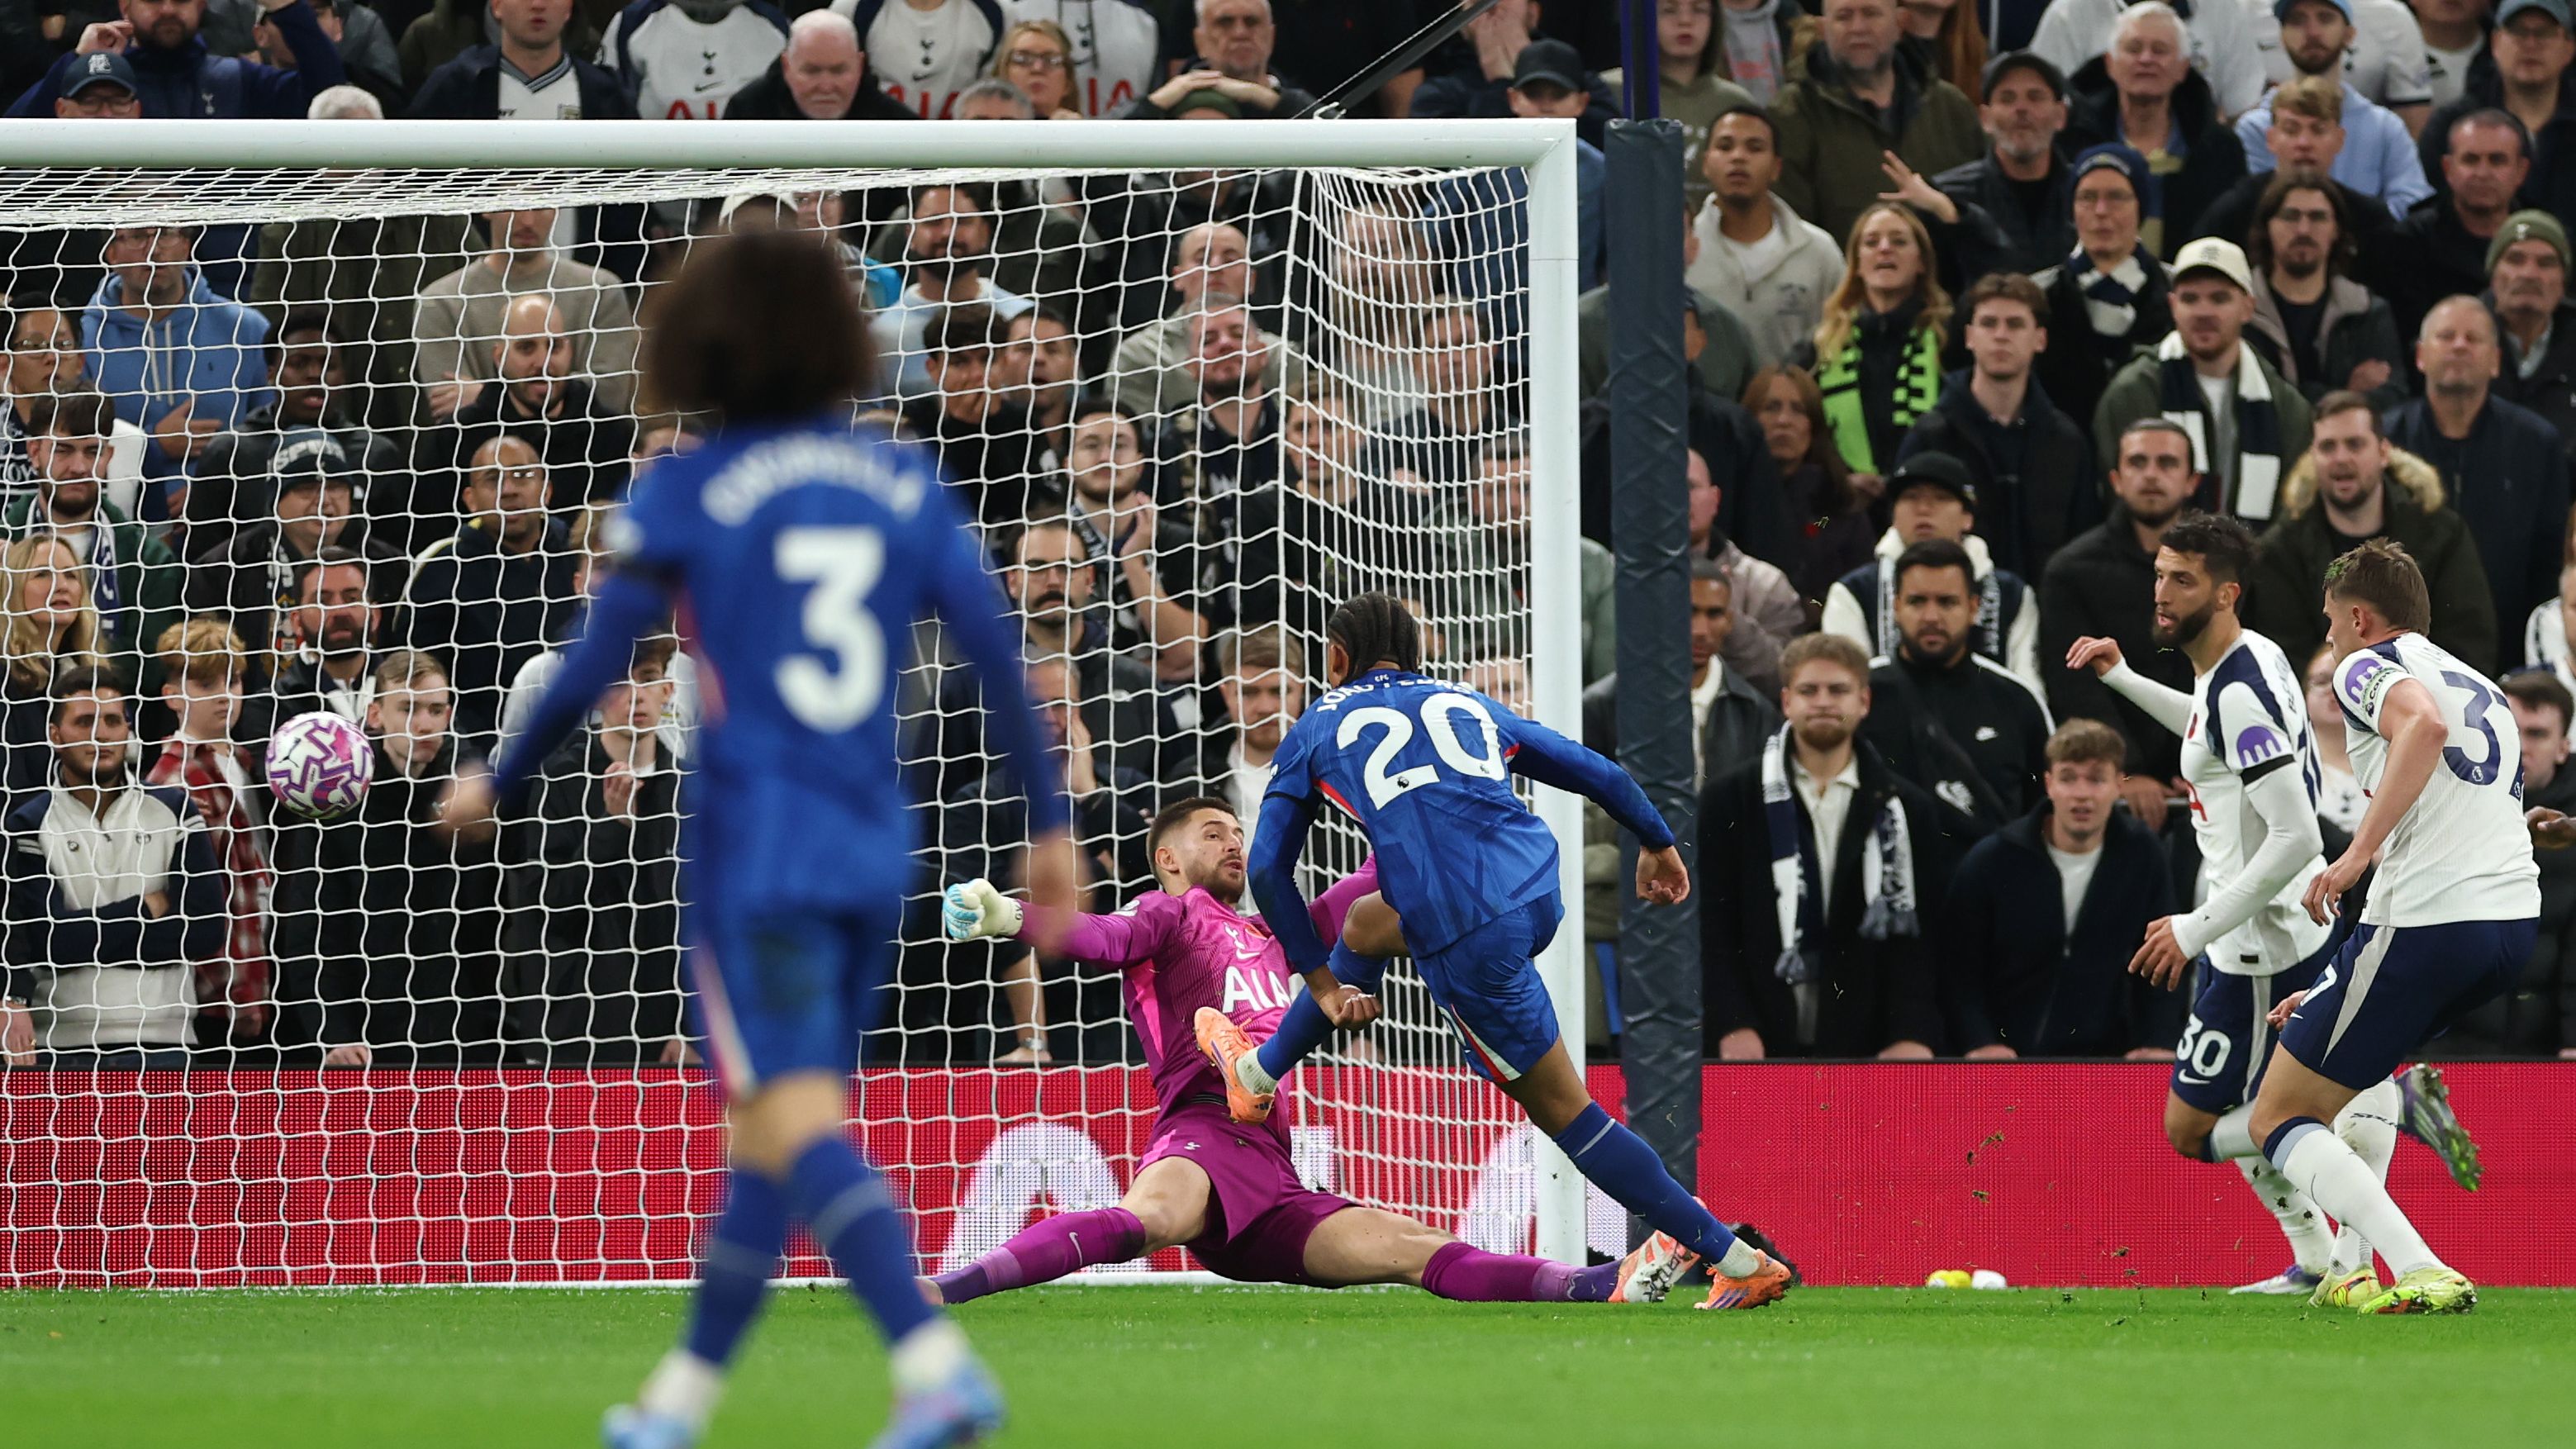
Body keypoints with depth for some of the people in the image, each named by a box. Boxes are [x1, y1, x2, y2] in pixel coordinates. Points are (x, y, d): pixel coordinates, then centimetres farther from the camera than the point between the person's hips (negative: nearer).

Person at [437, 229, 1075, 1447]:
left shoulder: (689, 492, -3)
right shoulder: (903, 482, 7)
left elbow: (594, 667, -4)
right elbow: (995, 654, 3)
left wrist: (499, 785, 11)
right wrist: (1048, 823, 8)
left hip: (760, 849, -5)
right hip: (876, 847, 5)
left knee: (800, 1122, -13)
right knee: (768, 1135, 16)